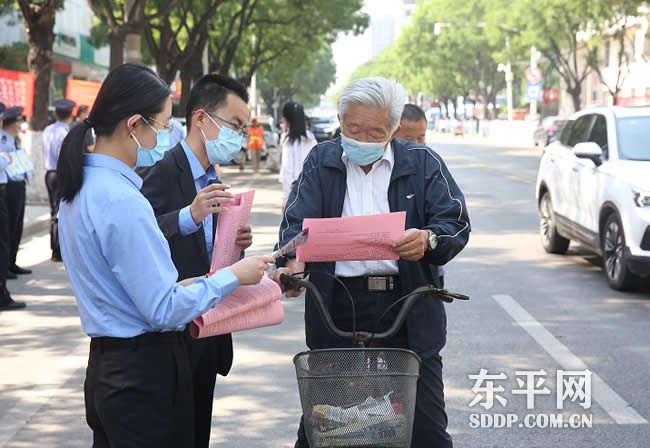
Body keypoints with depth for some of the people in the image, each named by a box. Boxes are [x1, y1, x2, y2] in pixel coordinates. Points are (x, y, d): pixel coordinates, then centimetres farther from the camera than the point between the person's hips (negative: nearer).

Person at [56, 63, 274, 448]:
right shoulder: (123, 202, -22)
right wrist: (233, 276, -10)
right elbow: (165, 311, -20)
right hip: (145, 374, -9)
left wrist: (179, 286, 12)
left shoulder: (81, 187, 8)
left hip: (106, 368, 9)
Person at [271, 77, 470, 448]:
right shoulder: (322, 162, 9)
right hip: (337, 310, 1)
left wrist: (429, 240, -27)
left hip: (408, 310, -1)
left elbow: (457, 223, -3)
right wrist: (293, 263, -25)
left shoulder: (423, 163, 5)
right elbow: (298, 223, -2)